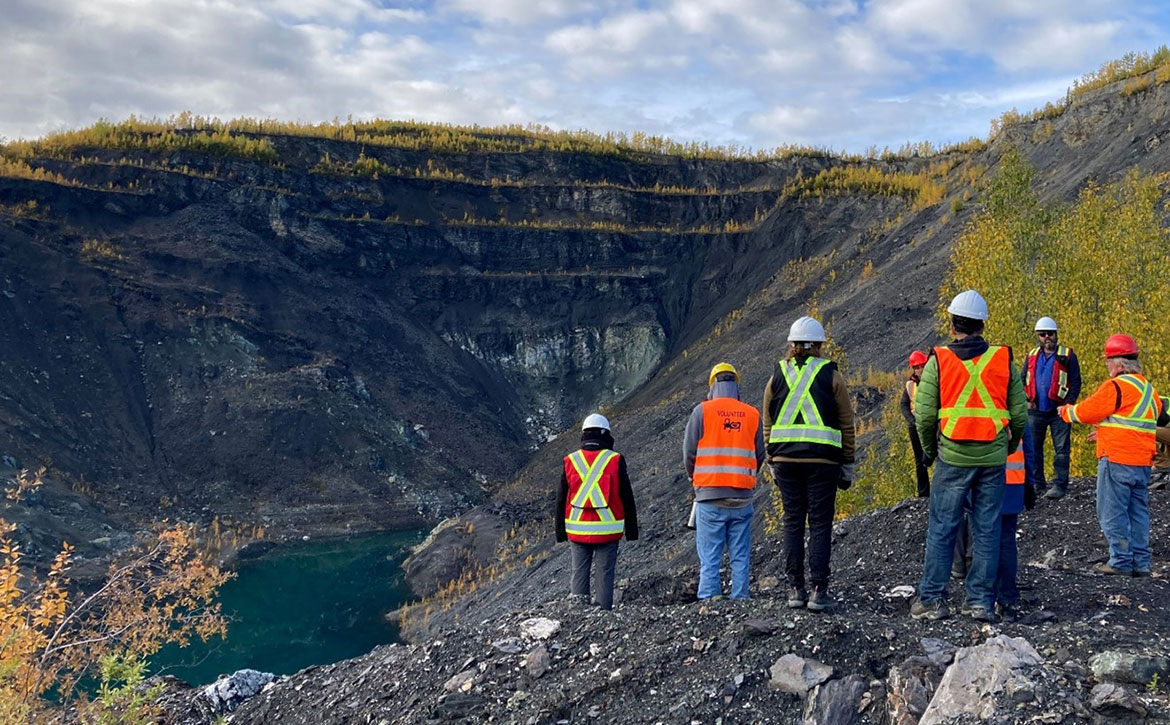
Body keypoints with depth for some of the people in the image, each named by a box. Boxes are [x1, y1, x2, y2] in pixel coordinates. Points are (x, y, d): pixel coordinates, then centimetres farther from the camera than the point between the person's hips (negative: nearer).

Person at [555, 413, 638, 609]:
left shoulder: (570, 461, 3)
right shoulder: (616, 460, -4)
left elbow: (561, 500, 7)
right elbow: (627, 498, 0)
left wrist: (561, 532, 15)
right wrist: (631, 530, 8)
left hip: (577, 530, 2)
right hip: (607, 531, -2)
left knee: (579, 573, 9)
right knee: (605, 573, 3)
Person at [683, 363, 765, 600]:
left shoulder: (702, 411, 0)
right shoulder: (752, 414, 7)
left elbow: (689, 451, -1)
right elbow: (759, 455, 11)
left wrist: (694, 477, 17)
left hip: (710, 493, -2)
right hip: (742, 496, 2)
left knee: (710, 557, 1)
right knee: (740, 557, 8)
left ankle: (709, 599, -2)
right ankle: (740, 599, 7)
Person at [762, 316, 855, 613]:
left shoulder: (777, 375, 8)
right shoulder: (831, 375, 1)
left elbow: (767, 423, 11)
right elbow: (847, 423, 3)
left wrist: (773, 464, 18)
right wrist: (847, 465, 10)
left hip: (785, 458, 2)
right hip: (823, 459, -2)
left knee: (792, 522, 8)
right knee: (820, 524, 2)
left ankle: (795, 589, 9)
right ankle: (819, 590, -1)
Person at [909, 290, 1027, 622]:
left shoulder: (939, 360, -5)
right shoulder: (1004, 360, 1)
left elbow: (925, 415, -7)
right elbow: (1020, 414, 4)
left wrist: (929, 450, 10)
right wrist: (1010, 446, 21)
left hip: (952, 457, -2)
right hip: (993, 459, 2)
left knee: (942, 529, 6)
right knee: (987, 531, 9)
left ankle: (931, 599, 9)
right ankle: (981, 601, 13)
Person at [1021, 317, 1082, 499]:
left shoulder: (1067, 356, 0)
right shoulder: (1032, 356, 12)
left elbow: (1076, 383, -3)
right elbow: (1022, 380, 17)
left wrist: (1068, 404, -12)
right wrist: (1026, 400, 2)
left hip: (1059, 411, -4)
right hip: (1035, 411, 4)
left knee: (1061, 449, -1)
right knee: (1033, 448, 7)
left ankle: (1060, 485, 3)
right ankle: (1036, 484, 15)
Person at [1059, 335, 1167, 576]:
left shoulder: (1116, 386, -14)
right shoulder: (1148, 388, 14)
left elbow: (1087, 411, -11)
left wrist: (1066, 411, 10)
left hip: (1116, 460, -9)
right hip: (1143, 462, 9)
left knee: (1112, 512, -2)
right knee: (1138, 512, 12)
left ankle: (1121, 562, 0)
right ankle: (1141, 563, 15)